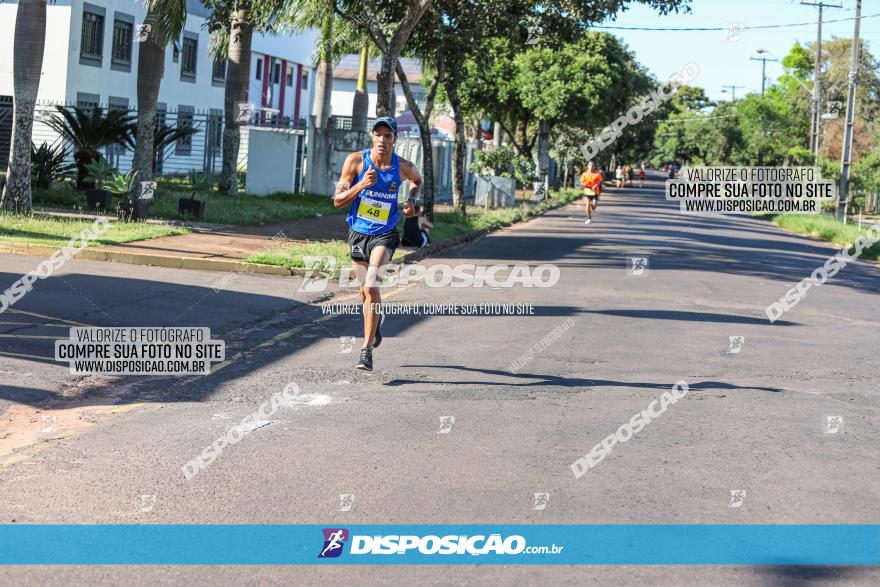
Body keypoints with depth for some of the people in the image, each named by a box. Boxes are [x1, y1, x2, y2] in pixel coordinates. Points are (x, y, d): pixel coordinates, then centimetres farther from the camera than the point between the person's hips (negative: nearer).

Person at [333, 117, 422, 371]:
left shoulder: (404, 167, -8)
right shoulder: (355, 161, -9)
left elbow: (417, 181, 18)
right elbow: (337, 200, -8)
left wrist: (411, 201, -2)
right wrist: (362, 185, -24)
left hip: (384, 235, -2)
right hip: (357, 234, 2)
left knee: (371, 287, -23)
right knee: (366, 292, 17)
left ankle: (367, 348, -17)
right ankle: (377, 318, 53)